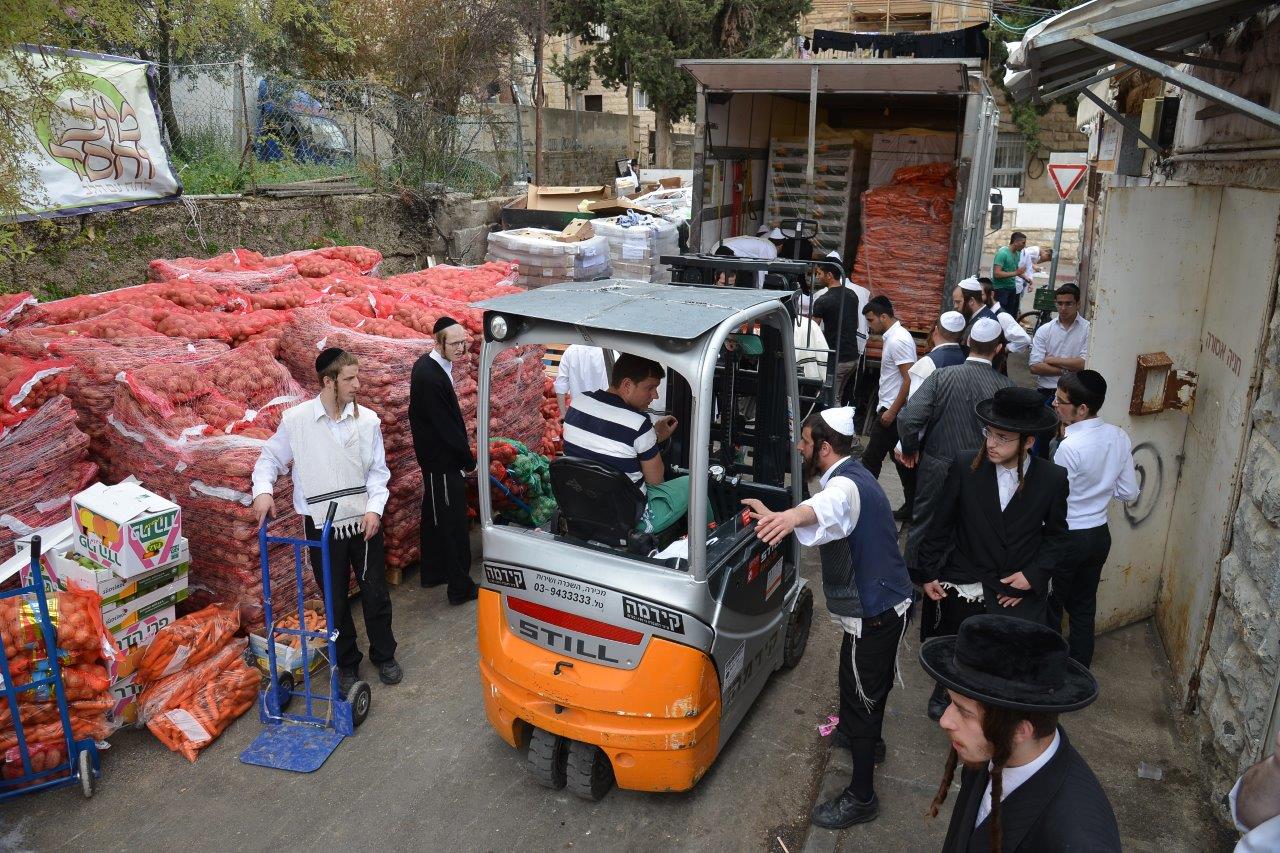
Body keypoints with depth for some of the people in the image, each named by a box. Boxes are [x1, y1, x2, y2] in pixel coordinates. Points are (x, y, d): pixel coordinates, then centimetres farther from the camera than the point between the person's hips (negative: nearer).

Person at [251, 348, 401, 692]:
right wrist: (263, 490, -13)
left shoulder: (367, 419, -5)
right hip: (322, 525, -1)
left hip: (364, 521, 1)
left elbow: (378, 470, 1)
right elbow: (270, 457, 4)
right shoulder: (296, 419, -8)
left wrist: (374, 508, -12)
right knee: (336, 601, 12)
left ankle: (384, 655, 33)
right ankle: (347, 664, 31)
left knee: (376, 593, 11)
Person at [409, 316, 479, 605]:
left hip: (436, 459, 10)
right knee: (454, 524, 0)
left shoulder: (428, 366, 6)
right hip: (444, 462, -10)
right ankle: (460, 587, 11)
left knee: (435, 516, 21)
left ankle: (432, 572, 37)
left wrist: (464, 453, 13)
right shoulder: (430, 377, -25)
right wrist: (469, 460, -11)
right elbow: (445, 426, -22)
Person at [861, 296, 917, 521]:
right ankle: (911, 508, 19)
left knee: (871, 459, -4)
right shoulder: (891, 337, 13)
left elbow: (909, 380, -22)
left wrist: (892, 411, -21)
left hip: (893, 412, -10)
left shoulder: (898, 340, -18)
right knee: (903, 460, 13)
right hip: (890, 409, 10)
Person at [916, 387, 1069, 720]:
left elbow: (1056, 534, 4)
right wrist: (928, 573, 1)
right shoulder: (965, 466, -14)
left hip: (1020, 591, 0)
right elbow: (940, 523, -4)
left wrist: (1033, 574, -8)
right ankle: (945, 692, 52)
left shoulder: (1052, 478, -11)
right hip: (964, 586, 1)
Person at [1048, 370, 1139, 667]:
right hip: (1100, 534, 7)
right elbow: (1129, 493, 3)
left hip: (1067, 538, -7)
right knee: (1084, 605, 21)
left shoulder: (1069, 447, -27)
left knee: (1050, 606, 13)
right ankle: (1080, 667, 34)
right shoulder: (1119, 437, -5)